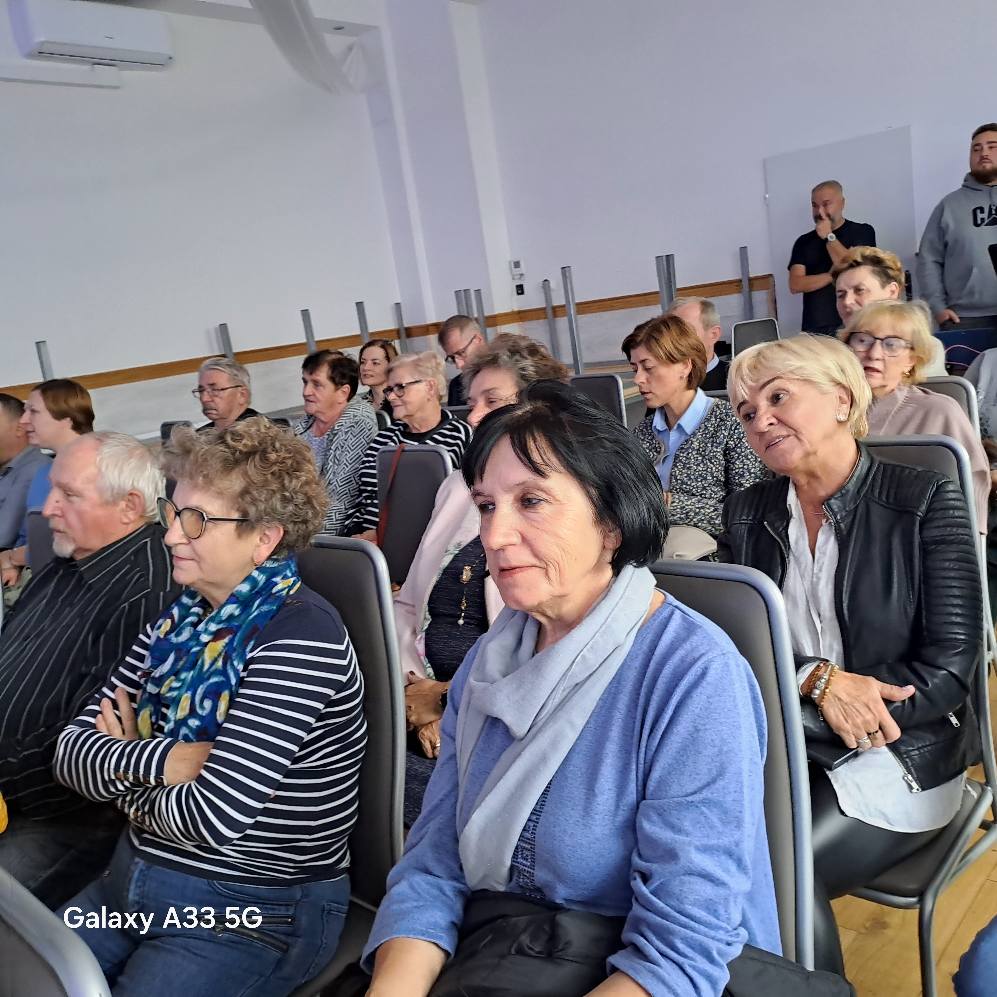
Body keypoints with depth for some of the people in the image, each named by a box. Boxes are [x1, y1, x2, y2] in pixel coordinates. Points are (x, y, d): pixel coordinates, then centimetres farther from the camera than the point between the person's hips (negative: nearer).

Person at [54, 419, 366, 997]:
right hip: (132, 882, 7)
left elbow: (210, 817, -26)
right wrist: (163, 759, -20)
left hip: (255, 913, -7)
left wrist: (123, 770, -7)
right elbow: (73, 750, 0)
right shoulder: (181, 621, 4)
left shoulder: (299, 639, -22)